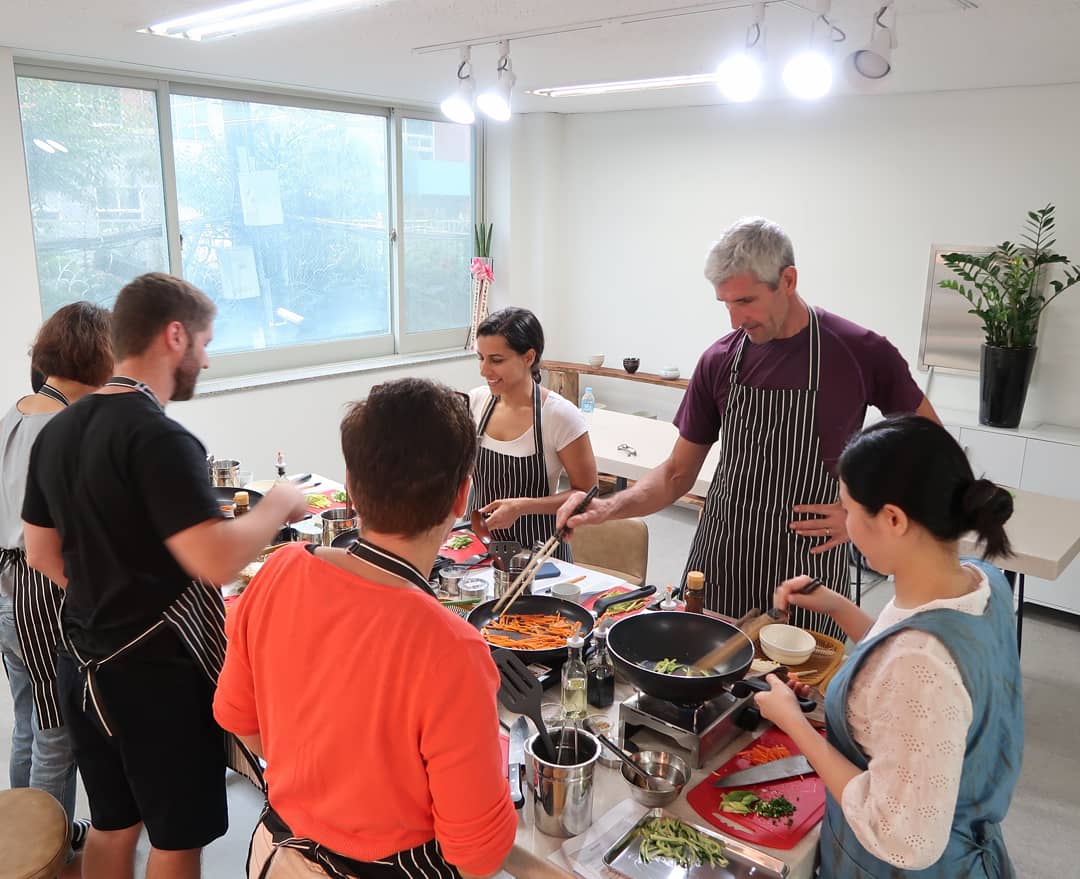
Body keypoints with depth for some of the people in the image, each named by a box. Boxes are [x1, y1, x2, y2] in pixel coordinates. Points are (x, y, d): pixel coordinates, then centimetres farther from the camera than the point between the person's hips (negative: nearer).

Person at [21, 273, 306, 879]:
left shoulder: (59, 431, 5)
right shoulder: (159, 438, -23)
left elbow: (42, 553, 13)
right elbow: (216, 560, -30)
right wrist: (279, 504, -15)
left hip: (85, 667, 8)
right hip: (158, 673, -8)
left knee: (112, 824, 23)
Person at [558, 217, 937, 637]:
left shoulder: (863, 353, -10)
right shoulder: (719, 360, -2)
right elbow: (678, 474, 3)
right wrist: (609, 507, -14)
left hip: (808, 570, -2)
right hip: (717, 565, 3)